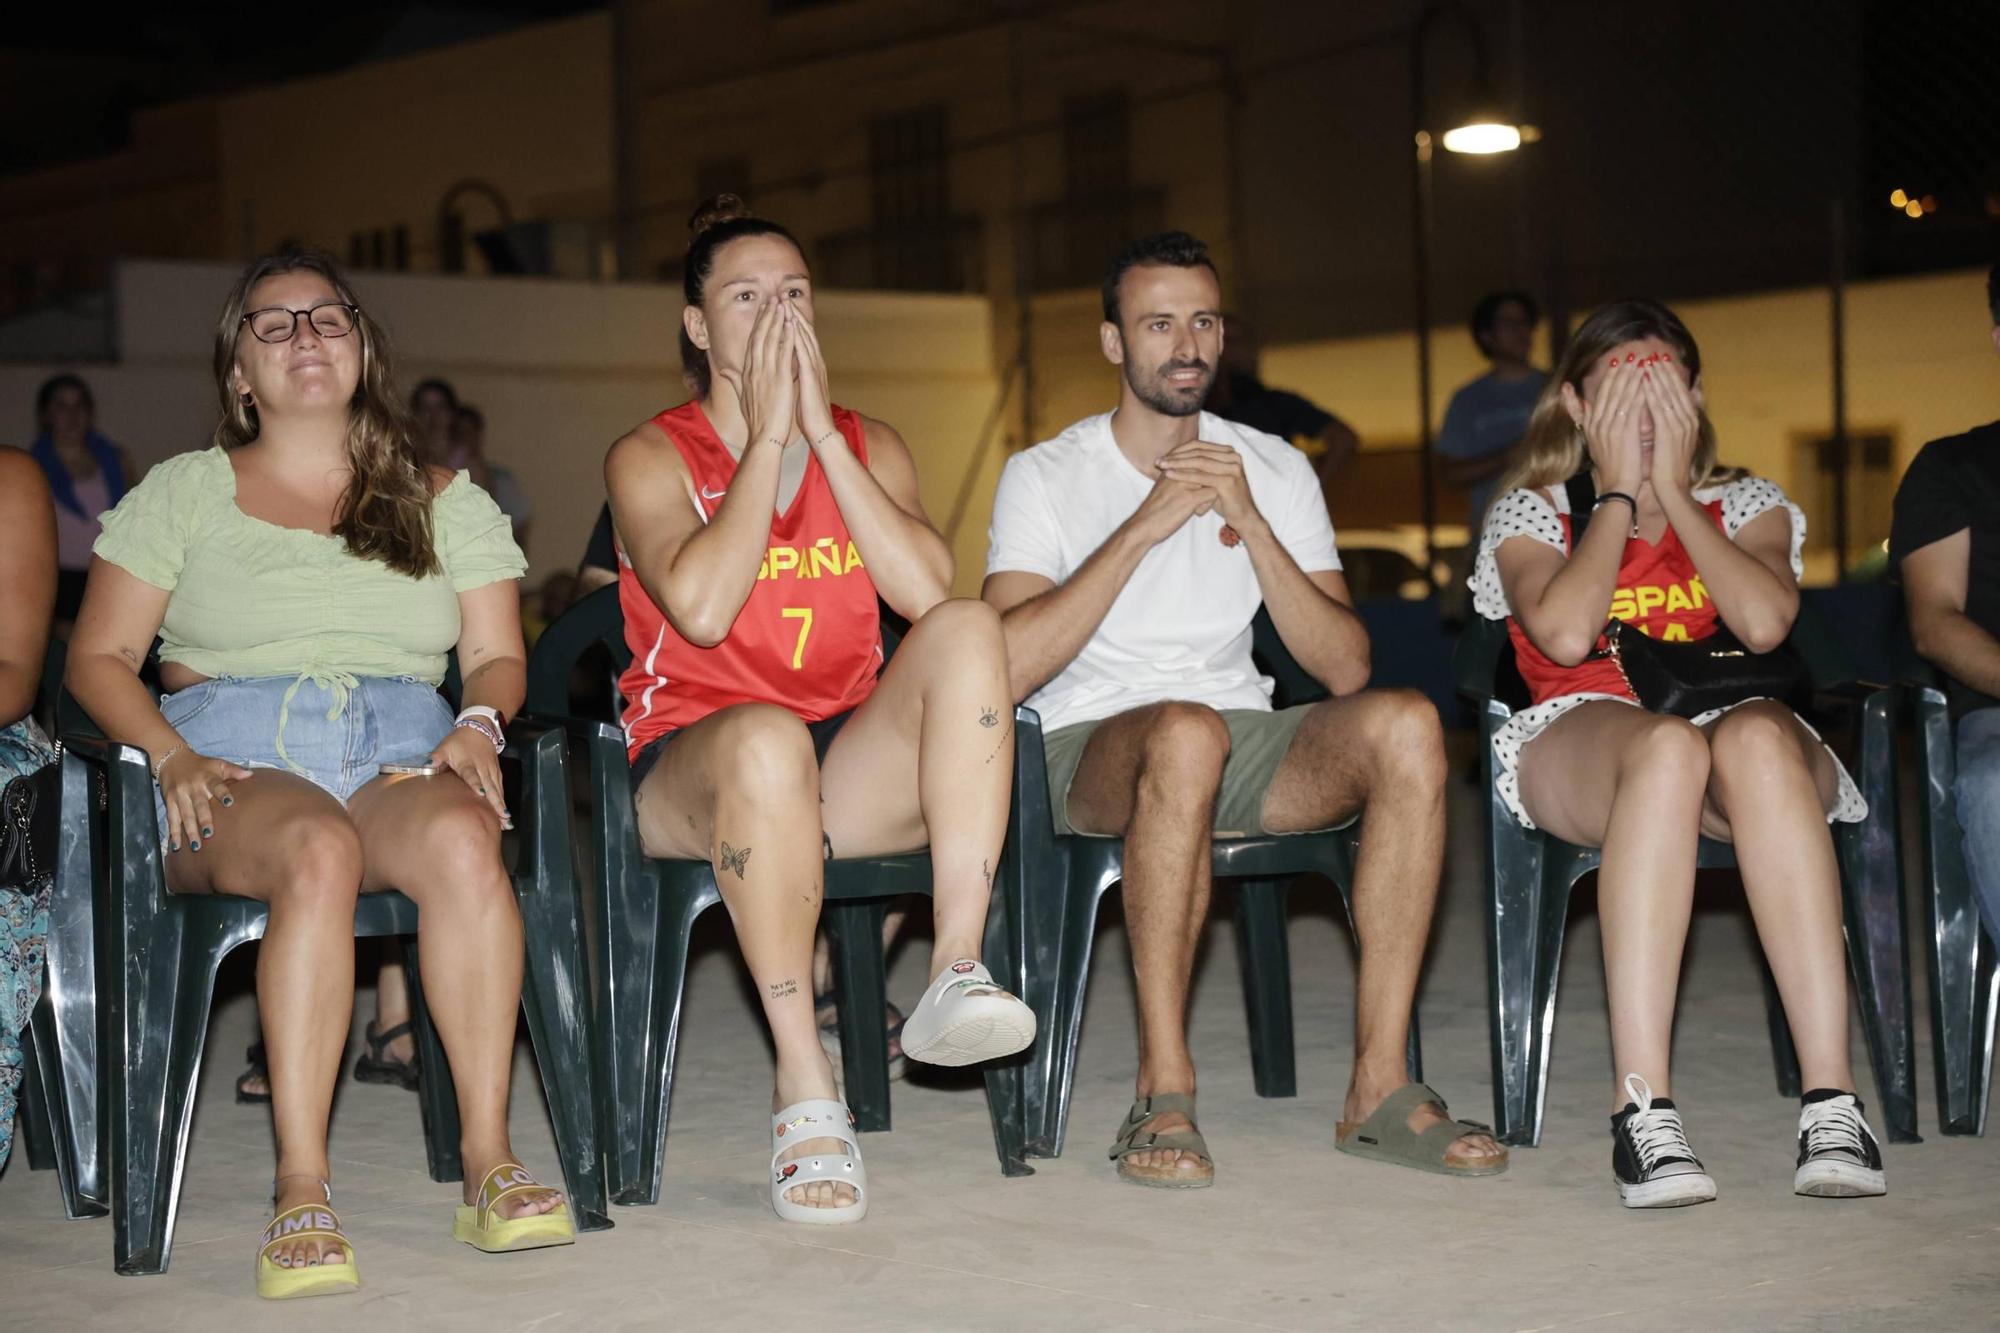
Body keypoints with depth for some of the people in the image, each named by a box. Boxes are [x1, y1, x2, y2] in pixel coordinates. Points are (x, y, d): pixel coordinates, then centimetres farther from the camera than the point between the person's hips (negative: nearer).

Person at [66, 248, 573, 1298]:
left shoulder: (443, 501, 21)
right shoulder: (184, 492, 16)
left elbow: (498, 657, 17)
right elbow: (98, 659, 11)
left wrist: (479, 723, -7)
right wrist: (172, 756, -8)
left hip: (403, 756, 2)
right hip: (236, 758, -2)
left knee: (460, 838, -36)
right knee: (318, 850, -39)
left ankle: (488, 1161, -35)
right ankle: (301, 1193, -41)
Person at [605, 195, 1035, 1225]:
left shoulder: (869, 446, 14)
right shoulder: (651, 457, 4)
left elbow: (928, 591, -7)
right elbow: (701, 607, -18)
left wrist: (823, 434, -9)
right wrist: (767, 437, -11)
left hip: (851, 769, 3)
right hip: (694, 769, -3)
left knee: (970, 630, -25)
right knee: (767, 738, -39)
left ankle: (956, 974, -34)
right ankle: (804, 1091, -34)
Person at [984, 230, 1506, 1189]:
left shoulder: (1275, 470, 10)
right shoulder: (1046, 476, 0)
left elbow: (1345, 669, 0)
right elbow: (1005, 670, -17)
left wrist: (1252, 524, -12)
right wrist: (1143, 527, -17)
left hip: (1246, 745, 4)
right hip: (1091, 750, -4)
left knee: (1406, 724, -26)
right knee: (1188, 733, -39)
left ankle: (1381, 1083, -26)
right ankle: (1164, 1088, -31)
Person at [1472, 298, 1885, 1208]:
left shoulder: (1745, 504, 19)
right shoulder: (1531, 513, 15)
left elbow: (1764, 621, -6)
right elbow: (1563, 634, -9)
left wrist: (1674, 489, 0)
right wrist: (1620, 492, 1)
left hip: (1736, 721, 2)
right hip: (1581, 745, -1)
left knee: (1755, 737, -38)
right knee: (1668, 747, -39)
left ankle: (1831, 1099, -44)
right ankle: (1643, 1110, -47)